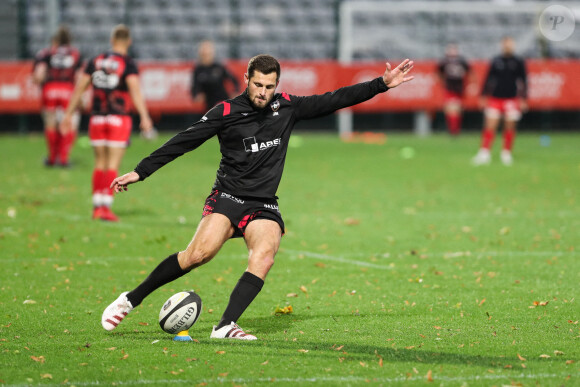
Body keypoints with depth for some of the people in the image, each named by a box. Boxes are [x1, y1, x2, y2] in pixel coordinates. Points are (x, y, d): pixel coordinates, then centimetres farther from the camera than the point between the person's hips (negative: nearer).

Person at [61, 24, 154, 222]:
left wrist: (68, 114, 17)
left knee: (100, 164, 12)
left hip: (97, 118, 4)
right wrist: (144, 117, -23)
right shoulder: (128, 64, -6)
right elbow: (135, 90, -18)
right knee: (112, 165, -2)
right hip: (119, 118, -4)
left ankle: (97, 206, 11)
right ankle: (106, 206, -8)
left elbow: (79, 88, 10)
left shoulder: (95, 61, 7)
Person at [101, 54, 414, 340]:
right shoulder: (226, 112, -1)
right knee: (200, 252, -24)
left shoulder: (287, 107, 8)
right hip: (227, 197, -3)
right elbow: (183, 142, 2)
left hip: (264, 207, 3)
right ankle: (131, 299, -11)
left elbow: (333, 101, 12)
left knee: (264, 257, -26)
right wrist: (140, 172, 0)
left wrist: (382, 84, 8)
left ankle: (225, 326, -31)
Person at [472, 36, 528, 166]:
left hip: (511, 99, 0)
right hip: (495, 98, 0)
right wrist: (484, 96, 9)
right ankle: (484, 153, -8)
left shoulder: (519, 62, 5)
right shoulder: (496, 61, 6)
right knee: (490, 125, -8)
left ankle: (506, 153, 14)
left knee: (510, 126, 1)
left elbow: (523, 81, 7)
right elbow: (489, 79, 11)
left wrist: (523, 98, 1)